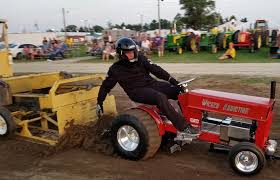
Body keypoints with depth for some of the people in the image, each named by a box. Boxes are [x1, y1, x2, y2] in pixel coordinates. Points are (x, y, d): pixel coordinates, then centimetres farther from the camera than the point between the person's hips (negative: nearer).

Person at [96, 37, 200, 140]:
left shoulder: (140, 59, 5)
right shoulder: (116, 69, -2)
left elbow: (155, 69, 0)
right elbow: (105, 86, 9)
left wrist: (171, 79, -10)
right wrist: (99, 103, 7)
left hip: (152, 84, 6)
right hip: (137, 92, -5)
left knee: (180, 91, -11)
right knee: (160, 97, -35)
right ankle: (183, 129, -37)